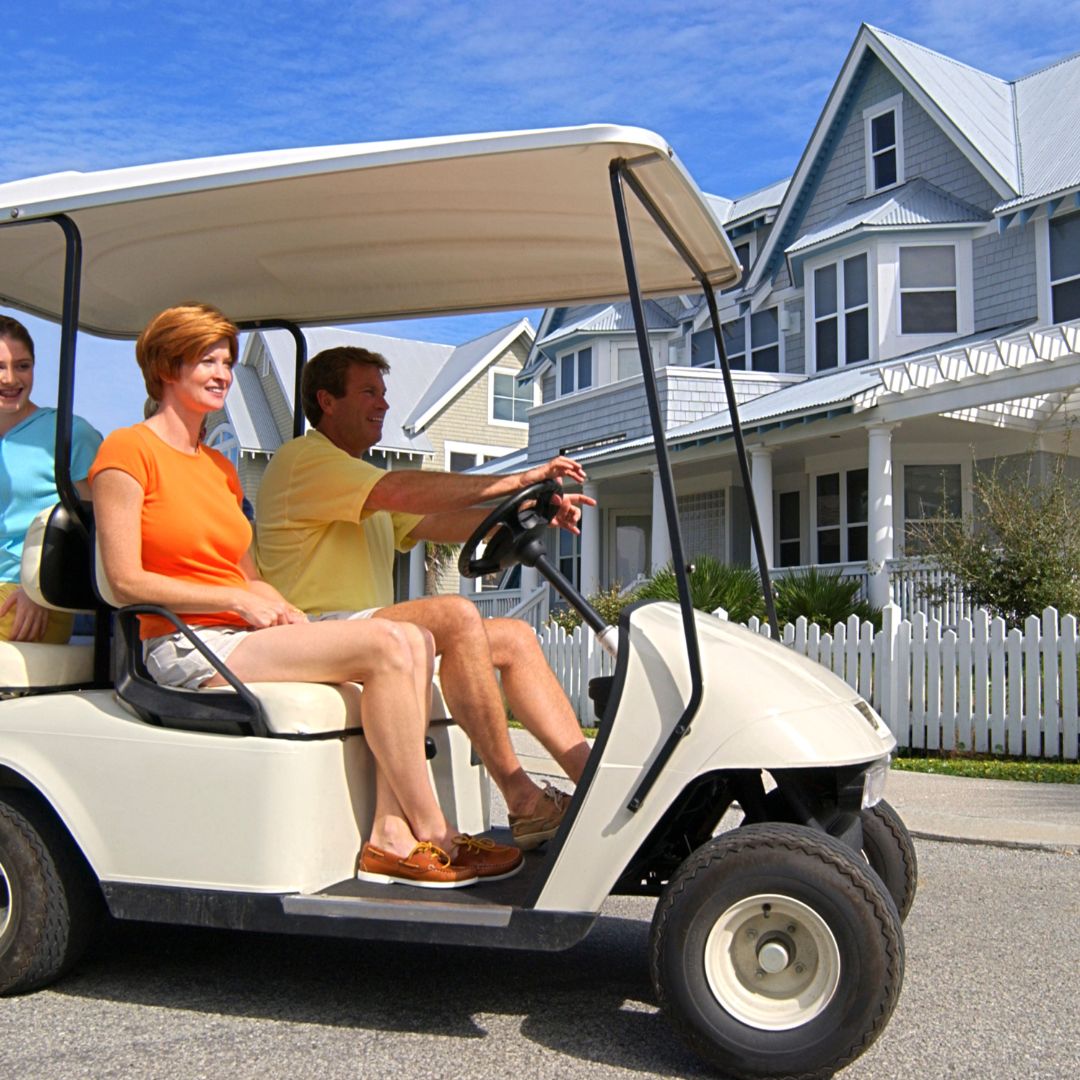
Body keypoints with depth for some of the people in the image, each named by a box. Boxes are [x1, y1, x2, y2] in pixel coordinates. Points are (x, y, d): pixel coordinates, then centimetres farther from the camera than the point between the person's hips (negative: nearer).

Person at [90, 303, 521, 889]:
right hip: (186, 646, -8)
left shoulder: (220, 467, 22)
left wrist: (285, 611, -1)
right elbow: (126, 581, -11)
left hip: (243, 635, 8)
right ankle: (435, 835, -14)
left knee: (414, 640, -12)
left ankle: (391, 838, -19)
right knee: (385, 645, -24)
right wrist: (240, 600, -14)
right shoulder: (127, 451, -2)